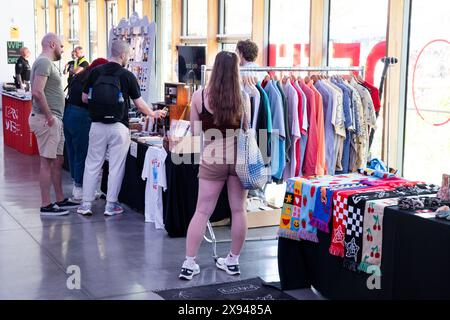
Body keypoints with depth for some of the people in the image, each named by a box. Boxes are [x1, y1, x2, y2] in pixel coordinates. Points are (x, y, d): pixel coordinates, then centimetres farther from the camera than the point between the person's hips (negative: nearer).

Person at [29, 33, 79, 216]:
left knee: (58, 160, 15)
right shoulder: (44, 62, -13)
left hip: (54, 120, 10)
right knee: (47, 162, -6)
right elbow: (37, 92, -24)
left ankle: (60, 200, 23)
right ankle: (46, 206, -1)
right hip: (47, 120, -10)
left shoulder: (47, 63, 19)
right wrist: (49, 116, -19)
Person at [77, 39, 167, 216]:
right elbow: (139, 104, 0)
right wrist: (153, 114, 17)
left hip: (97, 125, 3)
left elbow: (84, 98, 7)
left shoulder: (95, 72, 1)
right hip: (118, 127, -3)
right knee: (116, 166, 6)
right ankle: (111, 205, 11)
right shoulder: (127, 76, -5)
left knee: (92, 164, 10)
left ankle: (86, 204, 11)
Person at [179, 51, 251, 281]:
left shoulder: (199, 96, -6)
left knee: (202, 211, 5)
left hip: (212, 158, -1)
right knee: (238, 210, 11)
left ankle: (189, 263, 7)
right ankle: (233, 261, 21)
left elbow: (195, 132, 4)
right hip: (238, 157, 1)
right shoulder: (243, 97, -3)